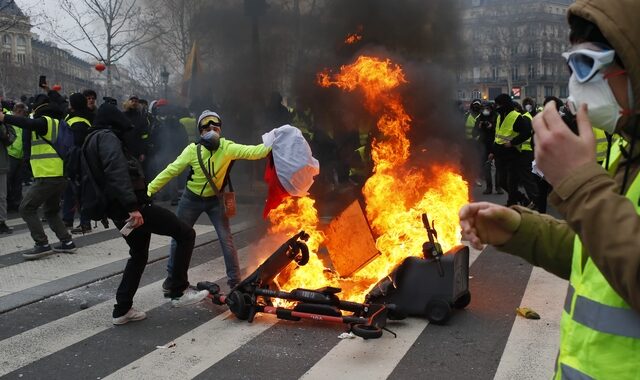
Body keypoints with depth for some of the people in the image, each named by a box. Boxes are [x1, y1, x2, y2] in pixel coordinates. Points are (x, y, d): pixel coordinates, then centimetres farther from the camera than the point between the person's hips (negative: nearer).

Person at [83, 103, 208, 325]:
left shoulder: (92, 141, 22)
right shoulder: (107, 137, -9)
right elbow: (117, 173, -24)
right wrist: (132, 206, -31)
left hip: (118, 211, 10)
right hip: (132, 208, -10)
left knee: (138, 255, 24)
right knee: (185, 233, -5)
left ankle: (122, 310, 25)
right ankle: (178, 291, -1)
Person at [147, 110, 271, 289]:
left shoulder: (227, 147, -19)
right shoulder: (193, 150, -19)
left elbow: (251, 152, -31)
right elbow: (171, 170, -14)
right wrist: (149, 190, -14)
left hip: (215, 200, 0)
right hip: (191, 199, 0)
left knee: (226, 239, -2)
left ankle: (234, 281, 11)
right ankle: (172, 275, 32)